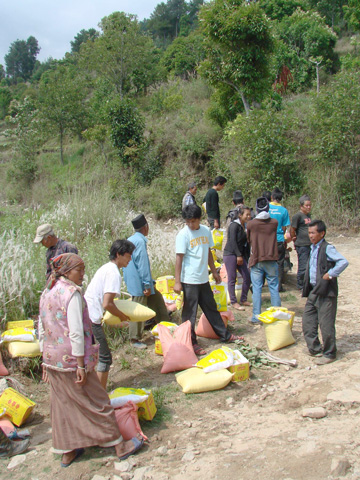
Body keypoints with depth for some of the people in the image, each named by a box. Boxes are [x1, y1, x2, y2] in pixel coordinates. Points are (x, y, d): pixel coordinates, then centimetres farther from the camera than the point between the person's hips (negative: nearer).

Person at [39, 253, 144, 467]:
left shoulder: (47, 293, 7)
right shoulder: (72, 293, -17)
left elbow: (41, 330, 12)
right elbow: (76, 333, -22)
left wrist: (46, 360, 18)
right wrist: (81, 365, -18)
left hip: (52, 360, 8)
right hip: (71, 359, -8)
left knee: (62, 405, 17)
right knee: (97, 402, 5)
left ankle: (67, 452, 28)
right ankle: (119, 446, 17)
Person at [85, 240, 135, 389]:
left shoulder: (106, 268, 16)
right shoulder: (114, 273, -14)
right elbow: (107, 304, -21)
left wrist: (117, 318, 17)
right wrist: (123, 316, -4)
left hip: (83, 315, 10)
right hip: (91, 320, -10)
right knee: (104, 358, -1)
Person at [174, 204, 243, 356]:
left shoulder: (206, 231, 5)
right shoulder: (183, 234, -12)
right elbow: (179, 258, -14)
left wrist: (214, 272, 20)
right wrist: (177, 282, -18)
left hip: (203, 279, 6)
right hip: (189, 280, -6)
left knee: (211, 308, 18)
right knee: (190, 312, 2)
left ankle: (225, 336, 30)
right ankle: (191, 342, 13)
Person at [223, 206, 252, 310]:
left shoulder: (245, 226, 12)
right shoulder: (234, 225, -11)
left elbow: (246, 243, 15)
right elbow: (232, 241, -17)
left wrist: (247, 257, 12)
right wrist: (239, 255, -17)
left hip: (240, 255, 8)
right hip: (230, 254, -8)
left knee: (247, 277, 5)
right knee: (232, 279, -3)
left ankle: (243, 300, 18)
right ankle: (233, 302, 6)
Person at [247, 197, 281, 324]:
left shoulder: (250, 224, -5)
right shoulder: (274, 223, -1)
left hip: (256, 260, -1)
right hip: (271, 260, 1)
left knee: (256, 289, 3)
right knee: (274, 289, 9)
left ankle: (256, 317, 4)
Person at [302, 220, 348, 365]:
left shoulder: (327, 248, -13)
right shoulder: (313, 248, 13)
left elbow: (343, 262, -25)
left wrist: (330, 275, -23)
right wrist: (307, 290, 12)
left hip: (326, 293, -9)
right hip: (313, 292, 9)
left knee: (326, 324, -1)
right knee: (307, 321, 11)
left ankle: (329, 354, 13)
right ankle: (315, 349, 25)